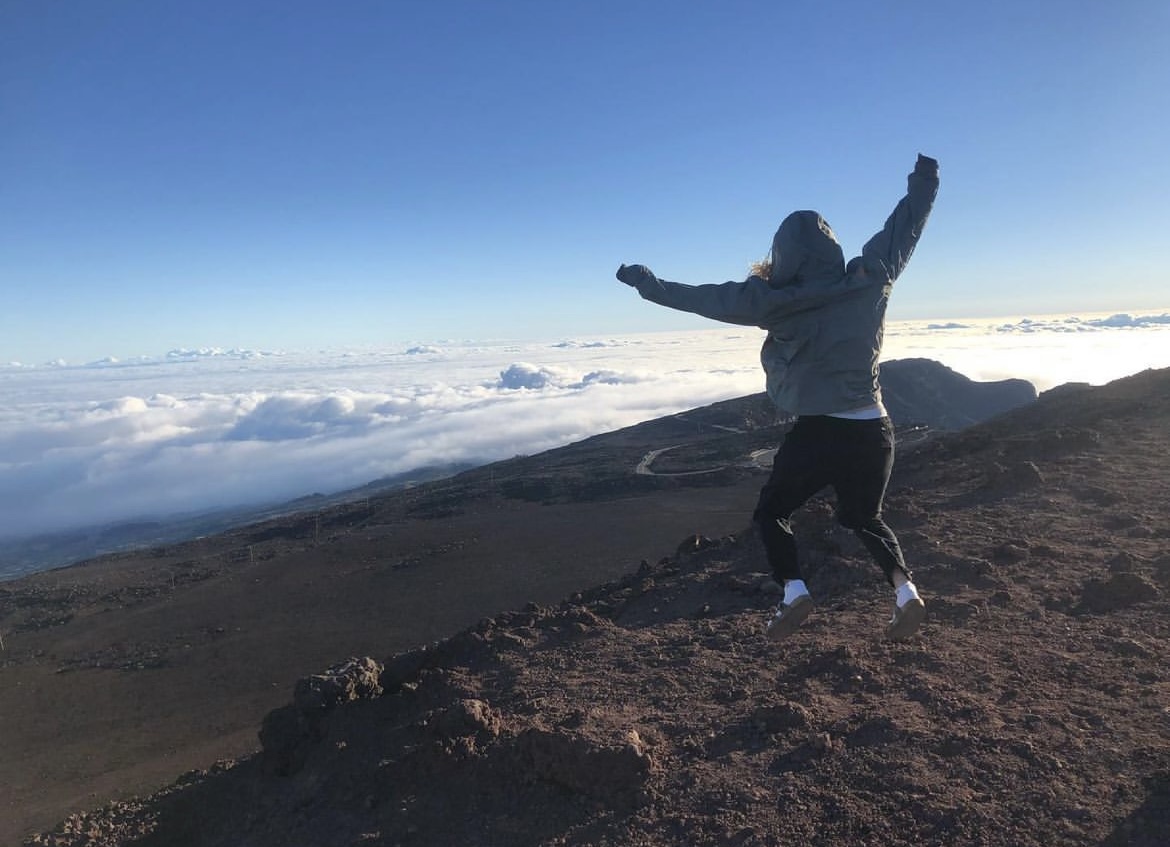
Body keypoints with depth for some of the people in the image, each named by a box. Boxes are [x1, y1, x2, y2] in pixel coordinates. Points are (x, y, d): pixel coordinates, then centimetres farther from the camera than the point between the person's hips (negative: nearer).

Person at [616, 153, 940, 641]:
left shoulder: (780, 302, -11)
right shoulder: (871, 280, 0)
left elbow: (710, 299, -6)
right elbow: (905, 226, 15)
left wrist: (648, 284, 5)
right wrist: (925, 176, 33)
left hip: (818, 432, -5)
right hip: (873, 432, 5)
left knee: (771, 512, 17)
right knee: (863, 518, 26)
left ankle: (794, 591, 1)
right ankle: (905, 591, 9)